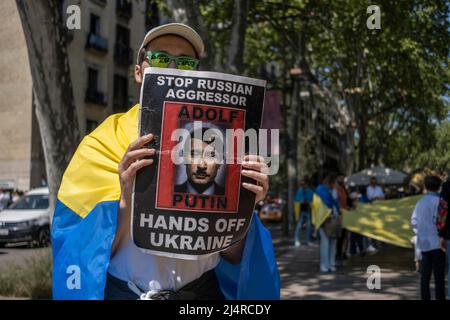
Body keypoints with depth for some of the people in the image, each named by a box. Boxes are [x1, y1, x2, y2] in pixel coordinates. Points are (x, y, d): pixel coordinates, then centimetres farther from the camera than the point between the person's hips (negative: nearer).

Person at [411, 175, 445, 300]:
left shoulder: (421, 202, 10)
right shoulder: (438, 200, -11)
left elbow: (414, 221, 9)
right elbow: (437, 219, -18)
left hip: (424, 243, 7)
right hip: (436, 242, -6)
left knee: (425, 274, 9)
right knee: (439, 275, -2)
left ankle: (425, 297, 12)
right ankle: (440, 297, -1)